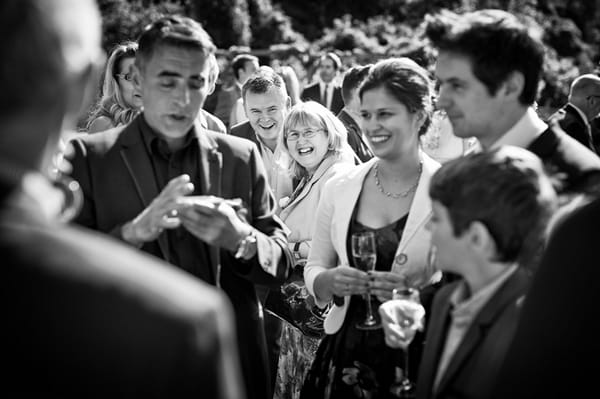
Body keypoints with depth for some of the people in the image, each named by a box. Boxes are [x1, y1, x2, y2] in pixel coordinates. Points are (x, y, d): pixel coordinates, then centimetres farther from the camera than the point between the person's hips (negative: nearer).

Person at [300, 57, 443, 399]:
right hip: (346, 354, 3)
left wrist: (417, 291, -23)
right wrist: (331, 281, -12)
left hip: (418, 360, -3)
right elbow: (314, 271, 9)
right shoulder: (339, 188, 1)